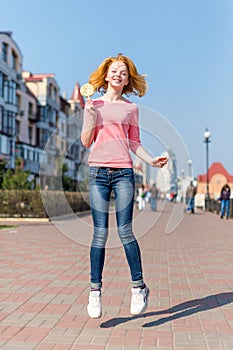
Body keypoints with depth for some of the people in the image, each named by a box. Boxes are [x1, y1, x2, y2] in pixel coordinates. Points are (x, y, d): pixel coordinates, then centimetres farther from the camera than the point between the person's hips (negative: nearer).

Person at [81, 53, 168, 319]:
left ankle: (138, 286, 7)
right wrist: (92, 115, -4)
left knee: (125, 232, -6)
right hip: (98, 172, 0)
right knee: (100, 233, -4)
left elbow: (134, 143, 13)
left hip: (123, 172, 0)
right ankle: (95, 290, 4)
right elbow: (86, 142, 9)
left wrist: (151, 160, -3)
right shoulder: (94, 104, 14)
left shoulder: (130, 108, 14)